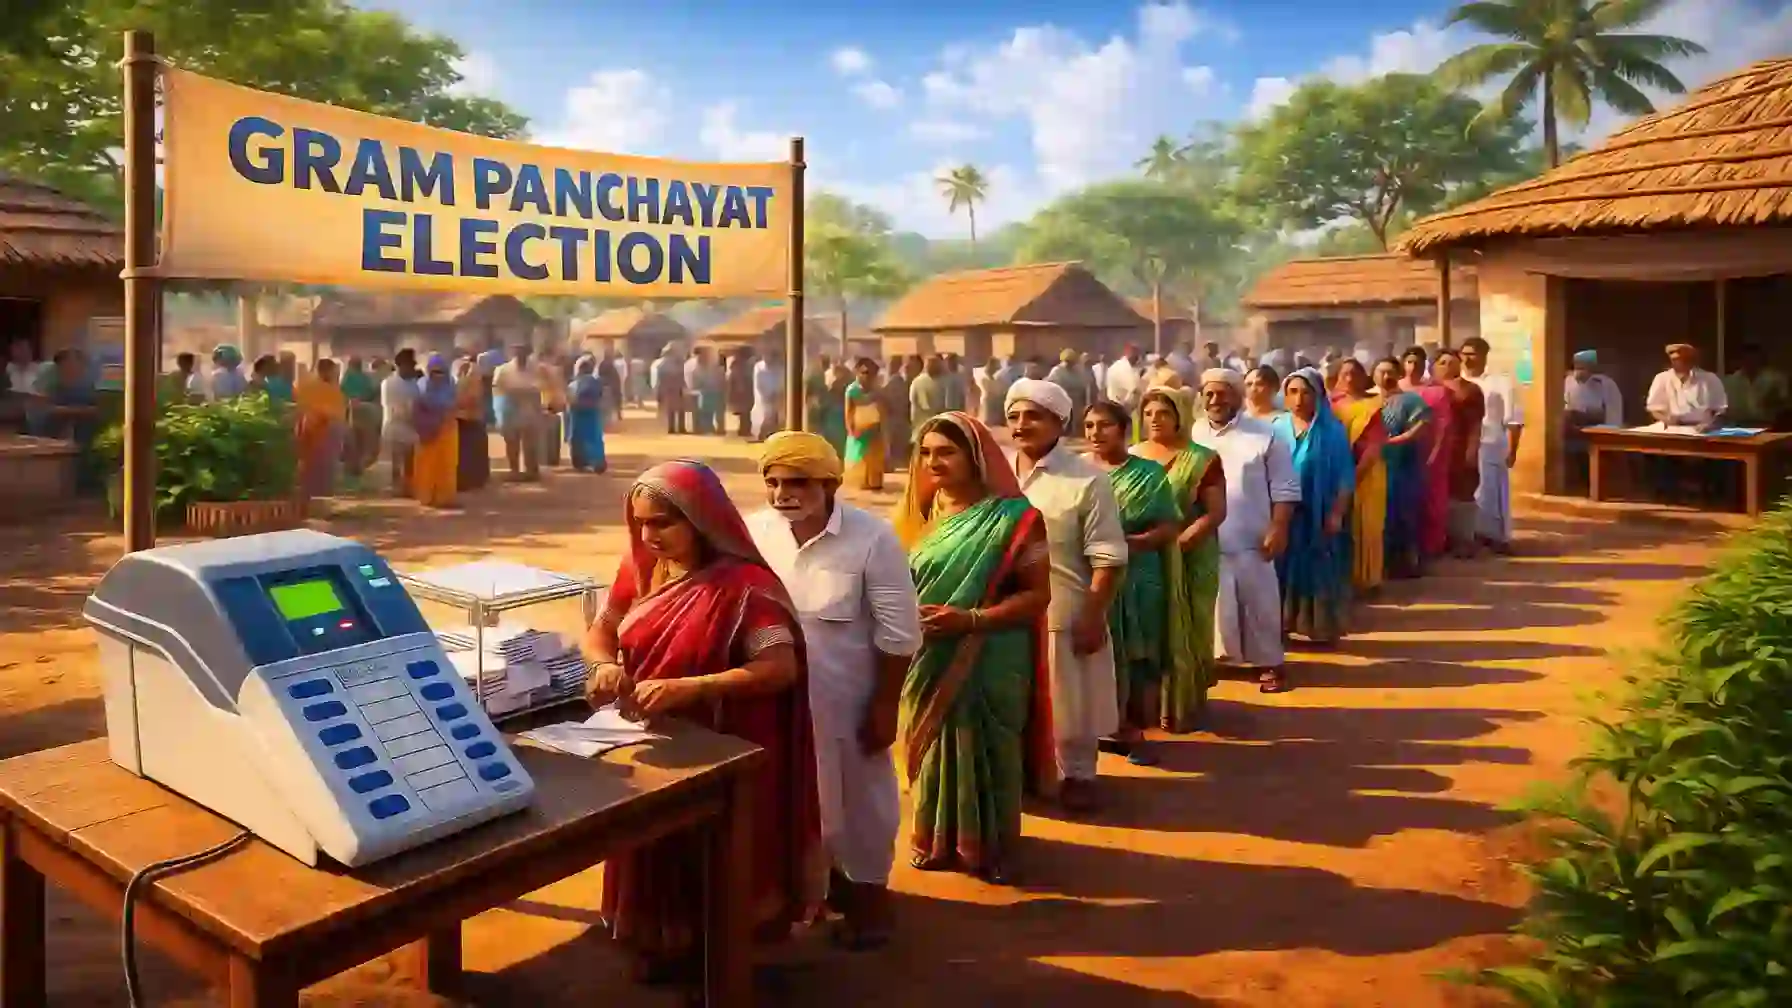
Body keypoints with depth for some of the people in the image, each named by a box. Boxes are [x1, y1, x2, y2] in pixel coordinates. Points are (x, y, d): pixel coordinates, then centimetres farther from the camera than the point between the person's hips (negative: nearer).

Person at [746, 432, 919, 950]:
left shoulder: (871, 538, -19)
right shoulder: (754, 531, -8)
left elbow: (898, 633, -14)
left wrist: (885, 707, -12)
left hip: (848, 701, -4)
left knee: (860, 795, 14)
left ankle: (868, 886, 36)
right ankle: (824, 871, 45)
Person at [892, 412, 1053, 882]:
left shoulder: (1012, 516, -10)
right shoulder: (923, 512, 6)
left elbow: (1038, 593, -11)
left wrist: (971, 619, -22)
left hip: (988, 662, -4)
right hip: (928, 661, 5)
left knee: (982, 751, 7)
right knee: (932, 747, 14)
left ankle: (988, 846, 26)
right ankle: (935, 840, 32)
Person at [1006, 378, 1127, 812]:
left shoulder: (1087, 479, -12)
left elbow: (1108, 559, -11)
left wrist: (1094, 617, -13)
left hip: (1063, 616, -4)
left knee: (1069, 705, 11)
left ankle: (1077, 775, 31)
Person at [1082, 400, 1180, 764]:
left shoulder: (1149, 473, 1)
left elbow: (1169, 529, -4)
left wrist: (1127, 542, -17)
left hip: (1135, 581, -1)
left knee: (1136, 656, 5)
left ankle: (1133, 730, 17)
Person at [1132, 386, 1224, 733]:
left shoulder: (1202, 459, -4)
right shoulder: (1132, 455, 8)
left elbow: (1215, 512, -9)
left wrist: (1180, 540, -20)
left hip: (1187, 560, -3)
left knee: (1183, 633, 4)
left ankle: (1182, 707, 15)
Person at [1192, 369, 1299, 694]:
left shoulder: (1265, 436, -3)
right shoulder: (1191, 436, 5)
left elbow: (1284, 489, -3)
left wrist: (1278, 529, -10)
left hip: (1250, 541, -2)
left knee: (1259, 604, 6)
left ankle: (1268, 663, 19)